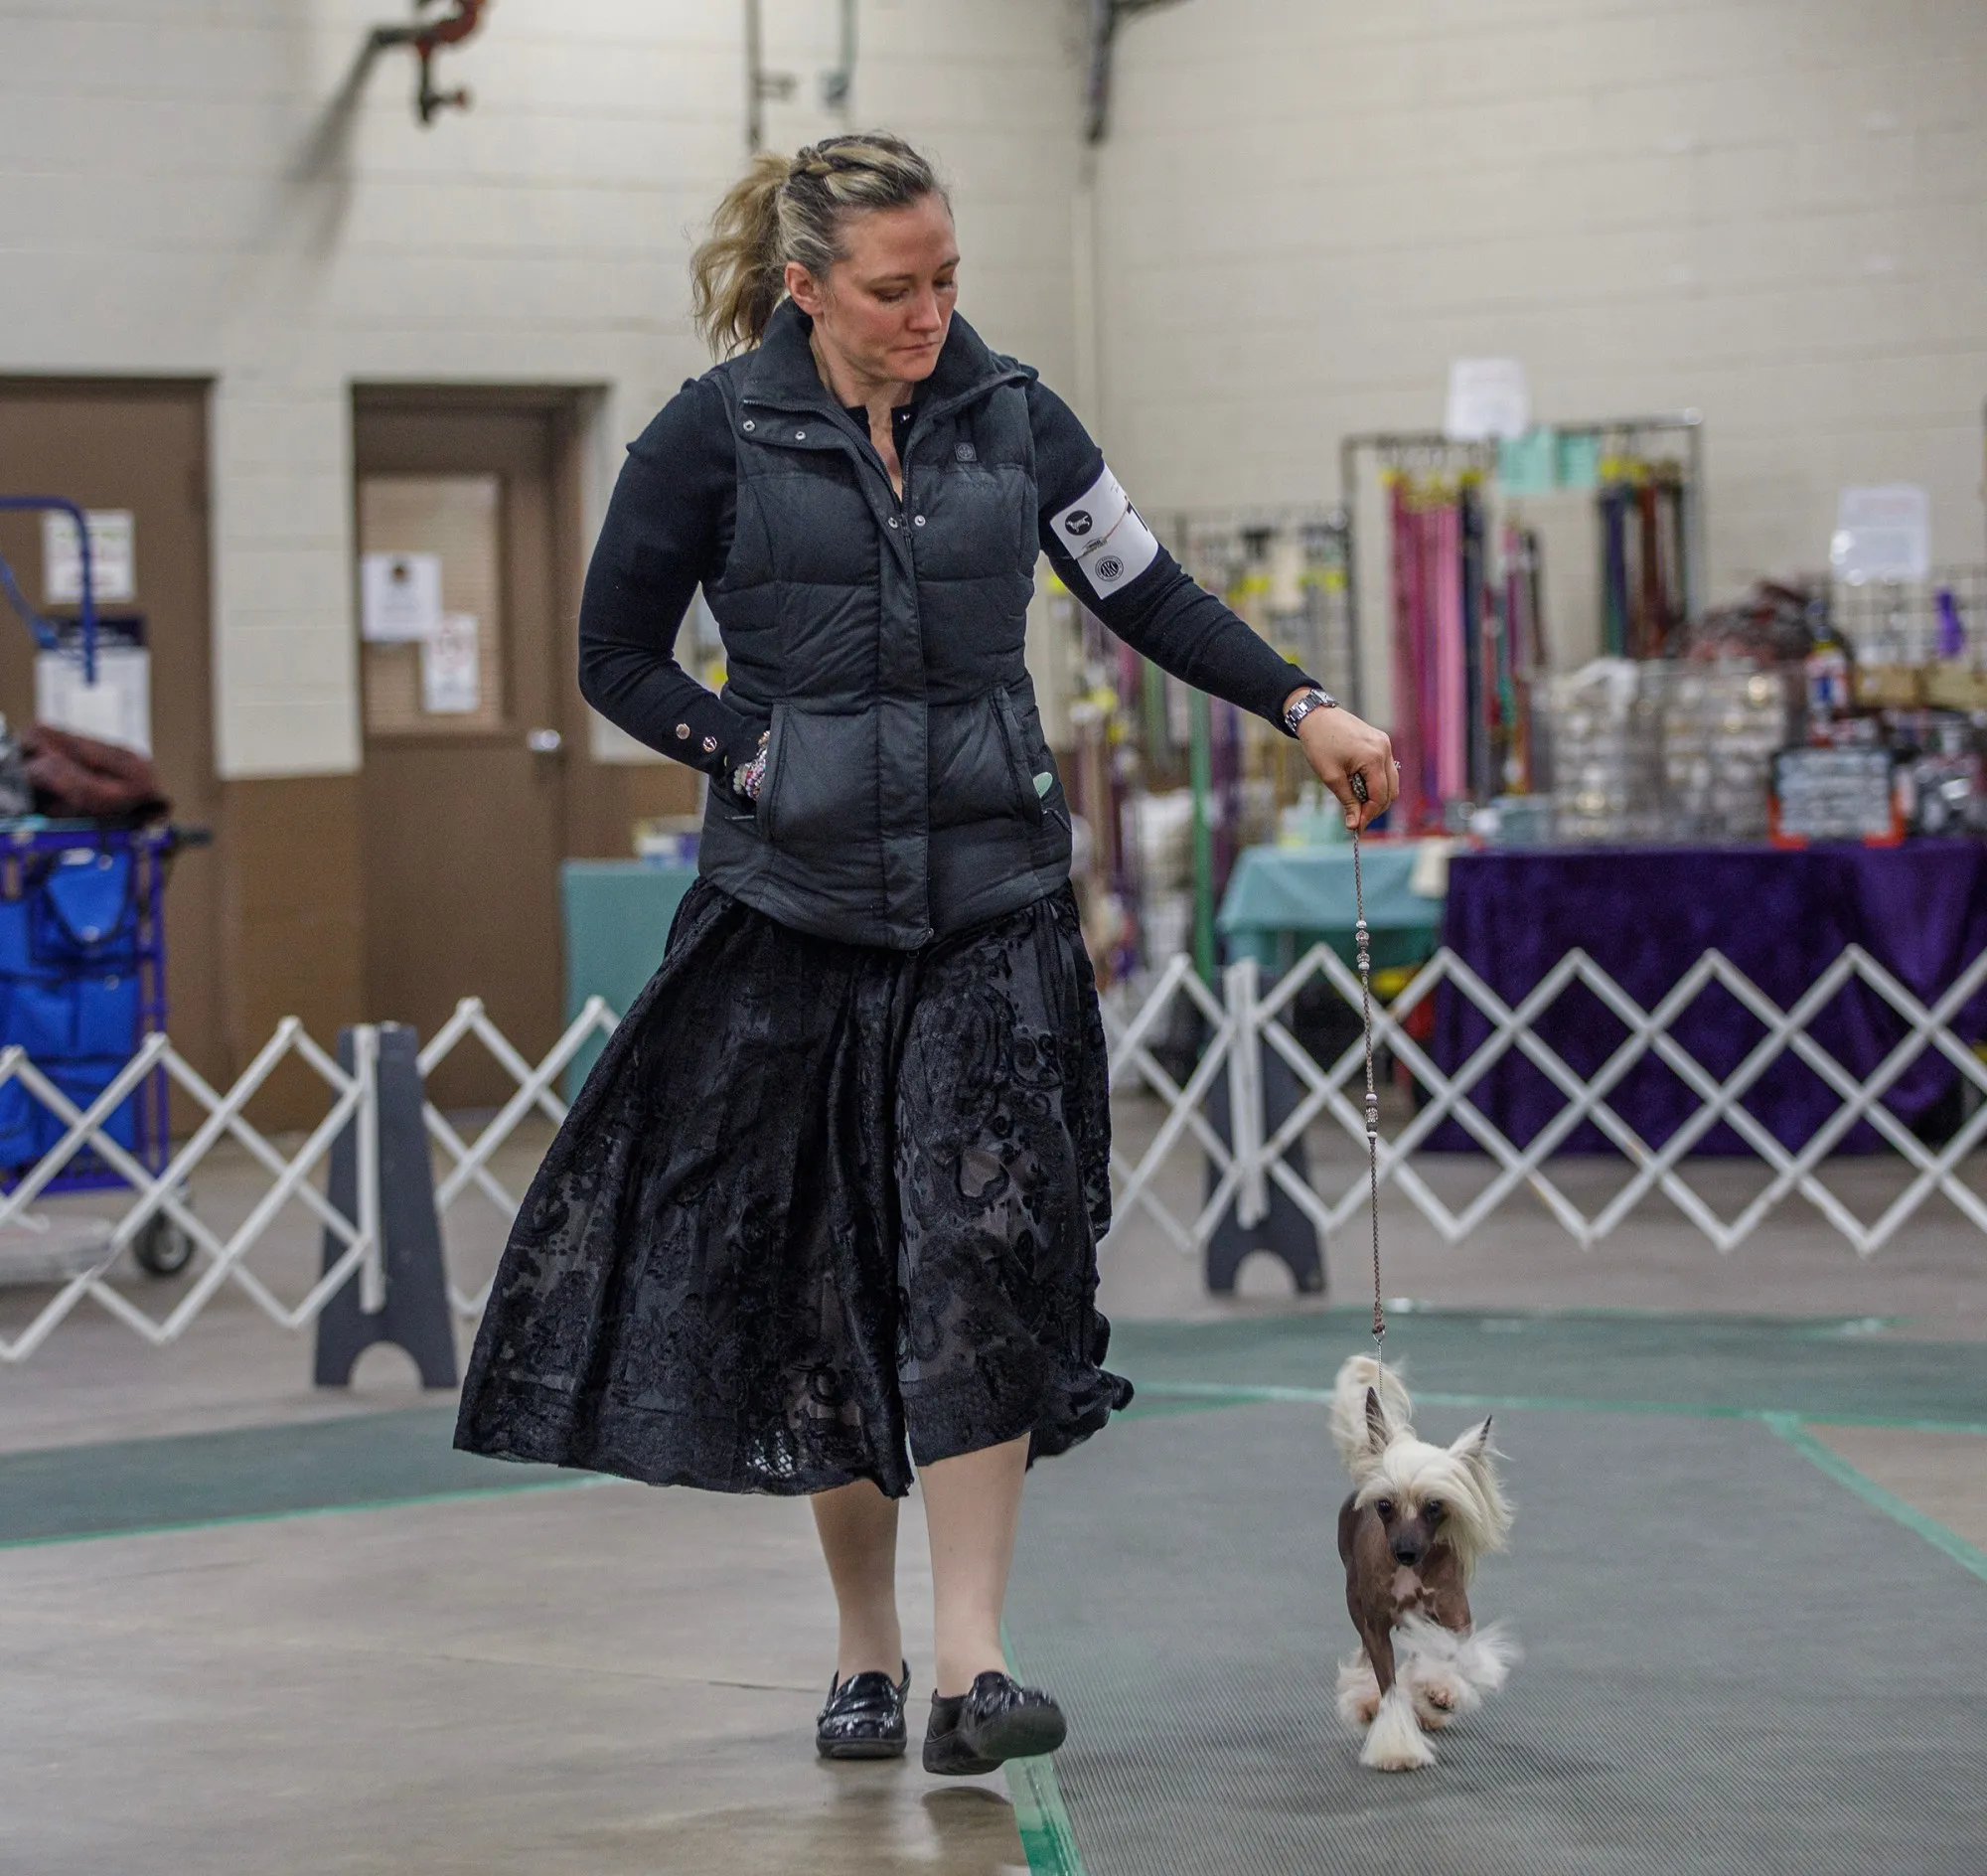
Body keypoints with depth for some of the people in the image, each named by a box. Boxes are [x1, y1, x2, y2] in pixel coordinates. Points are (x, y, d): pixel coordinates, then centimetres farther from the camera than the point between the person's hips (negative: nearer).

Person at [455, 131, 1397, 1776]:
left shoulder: (1009, 417, 3)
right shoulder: (716, 438, -5)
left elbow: (1151, 597, 9)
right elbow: (620, 663, 2)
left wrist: (1305, 710, -1)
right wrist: (768, 766, -9)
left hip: (993, 908, 1)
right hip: (795, 913, -1)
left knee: (990, 1252, -13)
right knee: (823, 1283, 4)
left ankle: (972, 1668, -14)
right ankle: (866, 1653, 20)